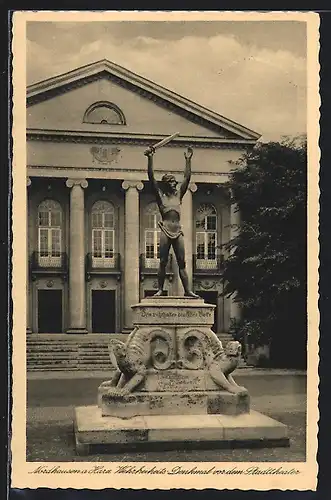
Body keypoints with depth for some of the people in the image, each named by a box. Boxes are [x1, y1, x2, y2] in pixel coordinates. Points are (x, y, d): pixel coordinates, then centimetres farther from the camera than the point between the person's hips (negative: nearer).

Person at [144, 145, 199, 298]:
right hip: (166, 231, -3)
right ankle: (160, 289, 0)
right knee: (163, 262, -2)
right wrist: (150, 158, -7)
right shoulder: (160, 195, 7)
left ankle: (187, 290, -2)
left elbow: (187, 178, 16)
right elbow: (151, 177, -1)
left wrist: (188, 160, 14)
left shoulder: (178, 195, 17)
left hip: (178, 232, 3)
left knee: (182, 263, 1)